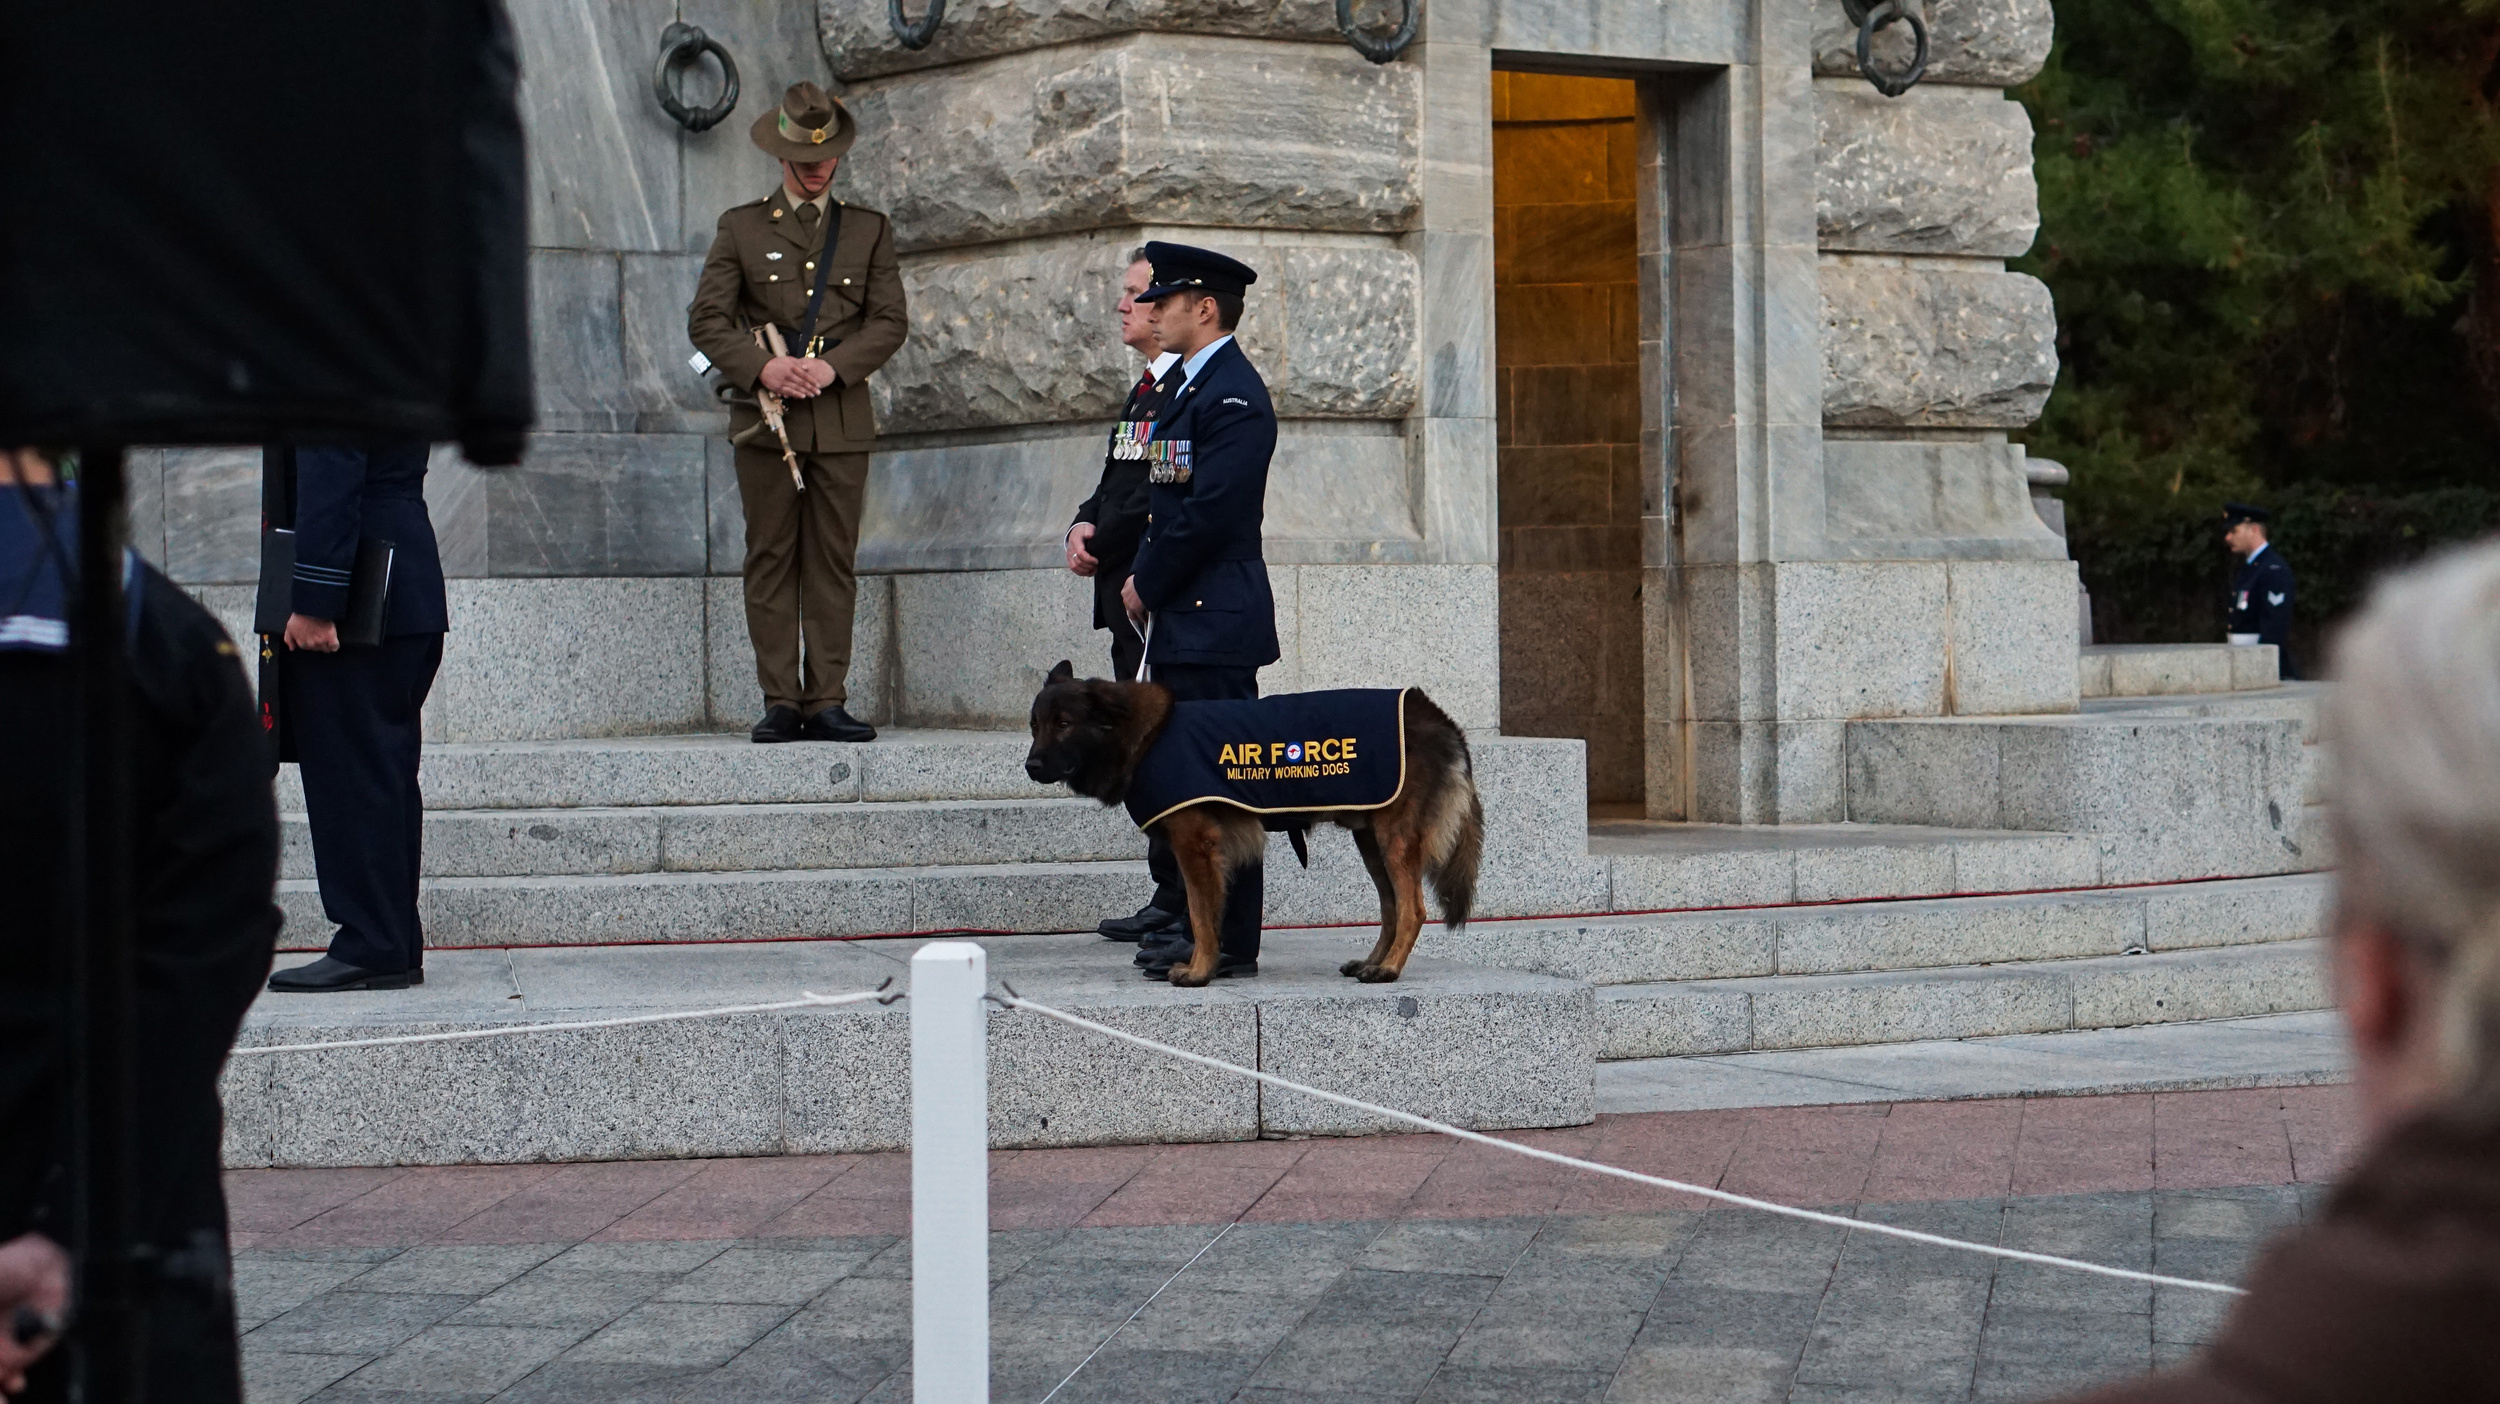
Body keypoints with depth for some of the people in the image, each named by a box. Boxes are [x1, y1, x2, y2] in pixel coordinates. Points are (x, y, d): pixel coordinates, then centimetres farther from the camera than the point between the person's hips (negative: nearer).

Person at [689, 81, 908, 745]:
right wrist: (762, 367, -12)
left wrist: (833, 365, -10)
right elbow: (706, 319, 4)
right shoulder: (741, 227, 11)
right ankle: (780, 703, -1)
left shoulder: (870, 231, 14)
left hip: (843, 421, 1)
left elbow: (889, 322, 7)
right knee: (771, 562, -2)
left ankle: (827, 701, 0)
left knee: (833, 563, -1)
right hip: (765, 416, -1)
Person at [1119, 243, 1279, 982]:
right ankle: (1183, 917, 17)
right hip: (1179, 622, 10)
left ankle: (1226, 941, -3)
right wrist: (1141, 578, 8)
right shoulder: (1187, 390, 19)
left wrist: (1147, 586, -10)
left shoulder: (1235, 395, -13)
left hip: (1216, 624, -10)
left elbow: (1208, 512, -19)